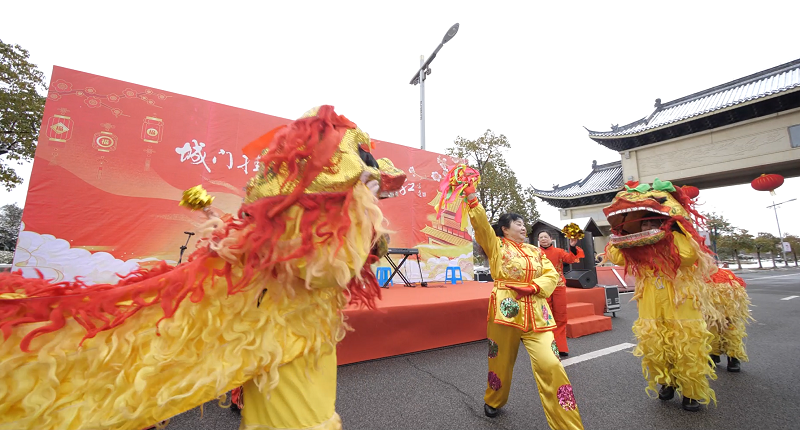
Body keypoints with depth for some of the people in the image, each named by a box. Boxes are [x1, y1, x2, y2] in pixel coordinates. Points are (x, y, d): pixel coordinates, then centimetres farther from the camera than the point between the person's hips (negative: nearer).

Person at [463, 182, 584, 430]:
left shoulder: (534, 250, 15)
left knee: (550, 364, -6)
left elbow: (552, 275, 8)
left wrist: (532, 287, -10)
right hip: (506, 308, -3)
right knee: (501, 361, 12)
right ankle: (493, 402, 40)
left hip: (536, 312, 3)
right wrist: (471, 196, -20)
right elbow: (480, 224, -13)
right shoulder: (495, 245, 2)